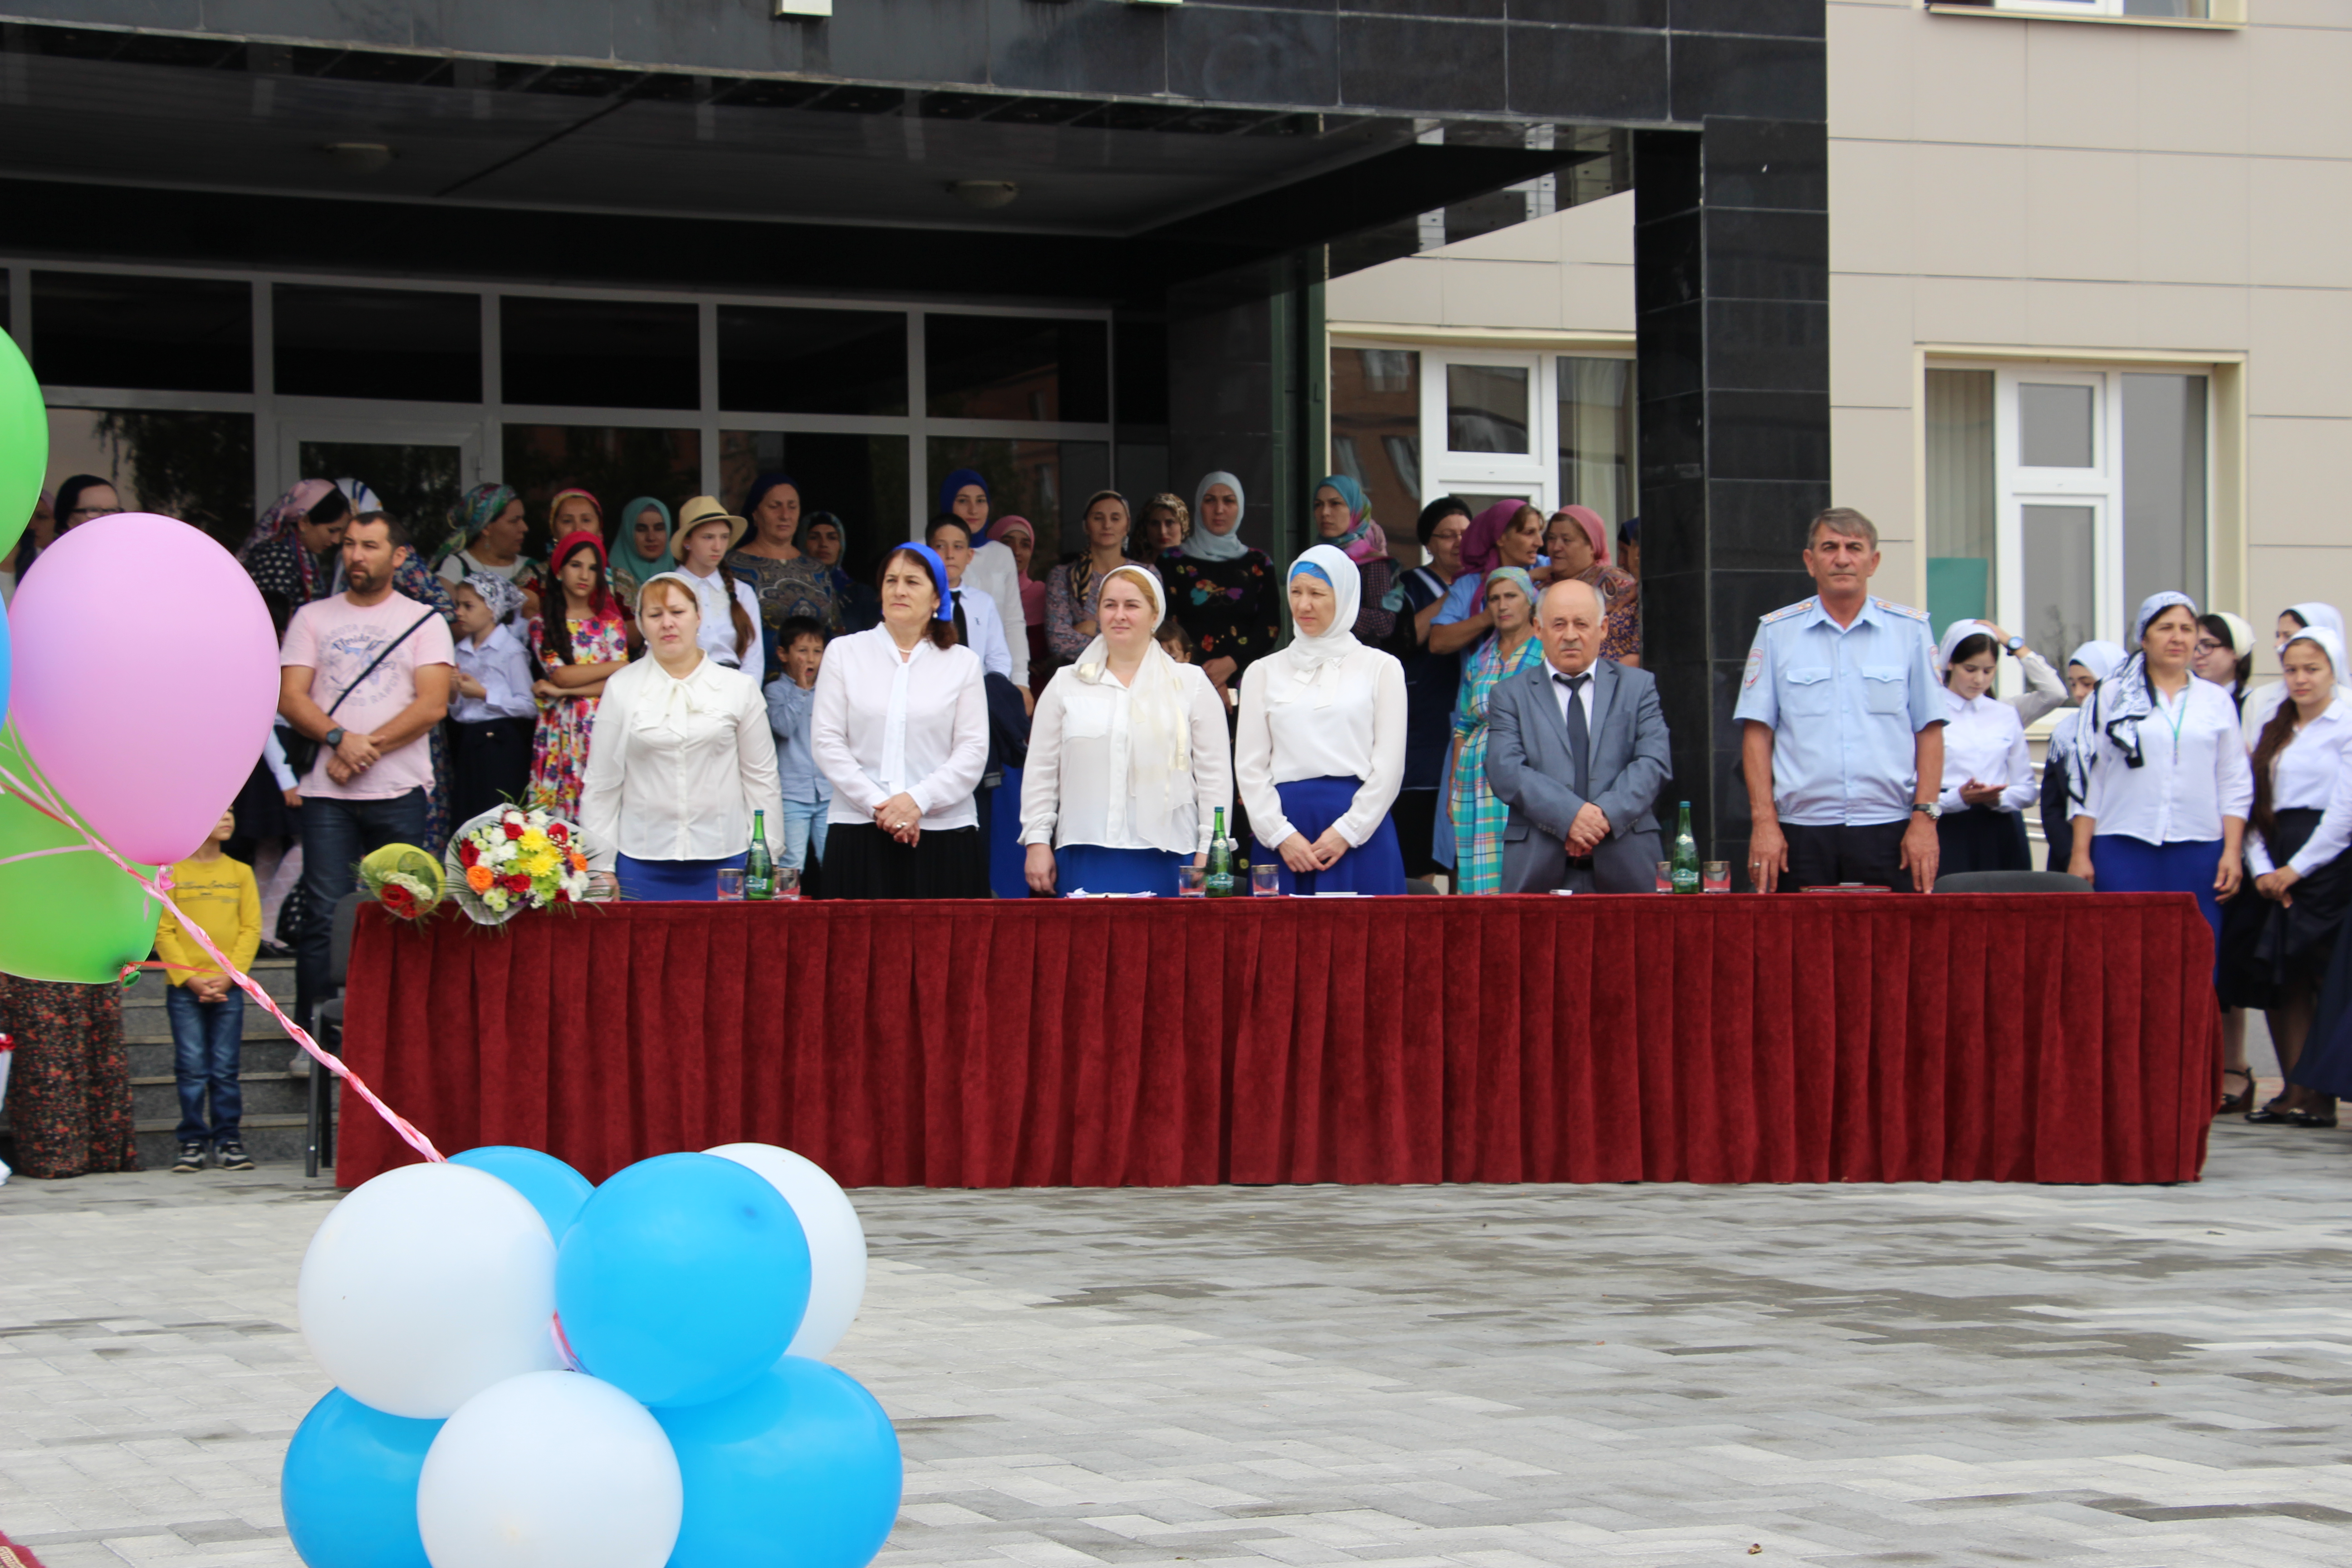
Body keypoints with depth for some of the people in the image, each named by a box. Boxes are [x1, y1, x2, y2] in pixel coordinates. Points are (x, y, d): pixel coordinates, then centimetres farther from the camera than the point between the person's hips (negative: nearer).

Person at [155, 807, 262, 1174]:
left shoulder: (240, 872, 9)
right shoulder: (171, 872, 2)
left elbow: (251, 929, 5)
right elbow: (163, 932, -1)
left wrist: (228, 976, -7)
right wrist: (190, 978, -10)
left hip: (228, 988, 1)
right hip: (184, 989, -1)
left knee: (225, 1069, 0)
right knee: (191, 1068, -3)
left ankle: (228, 1140, 7)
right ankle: (192, 1142, 3)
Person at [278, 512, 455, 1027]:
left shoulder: (424, 621, 8)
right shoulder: (313, 618, 13)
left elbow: (433, 705, -3)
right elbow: (291, 699, 3)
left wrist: (366, 748, -11)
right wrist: (340, 738, -14)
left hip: (400, 791, -1)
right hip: (327, 792, 1)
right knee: (324, 918, -5)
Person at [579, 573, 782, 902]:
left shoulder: (739, 687, 7)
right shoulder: (621, 689, 6)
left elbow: (760, 777, 10)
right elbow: (601, 784, 8)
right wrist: (601, 868, 4)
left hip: (724, 862, 0)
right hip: (643, 865, 0)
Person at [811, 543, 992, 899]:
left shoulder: (962, 663, 11)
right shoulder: (844, 653, 12)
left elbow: (973, 750, 3)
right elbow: (826, 741, 4)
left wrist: (918, 800, -11)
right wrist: (876, 804, -8)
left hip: (945, 829, 0)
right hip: (858, 830, 0)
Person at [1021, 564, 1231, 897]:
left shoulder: (1192, 685, 10)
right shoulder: (1065, 684, 14)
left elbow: (1215, 775, 6)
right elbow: (1040, 772, 13)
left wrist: (1208, 853, -1)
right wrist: (1037, 841, 4)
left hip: (1164, 859, -1)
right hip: (1084, 857, 1)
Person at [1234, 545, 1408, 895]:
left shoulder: (1381, 668, 9)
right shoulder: (1263, 672, 14)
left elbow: (1389, 764, 3)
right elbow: (1249, 765, 8)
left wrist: (1346, 832, -7)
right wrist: (1282, 836, -5)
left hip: (1360, 834, -1)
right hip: (1285, 824, 2)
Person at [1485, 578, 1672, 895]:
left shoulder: (1638, 686, 14)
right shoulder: (1511, 695, 10)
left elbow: (1655, 762, 2)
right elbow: (1506, 771, -4)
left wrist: (1607, 814, -15)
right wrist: (1569, 815, -18)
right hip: (1538, 868, -1)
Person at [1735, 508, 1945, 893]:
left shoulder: (1910, 630, 7)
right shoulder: (1777, 632, 8)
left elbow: (1929, 731, 7)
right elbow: (1757, 732, 6)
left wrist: (1924, 818, -2)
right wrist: (1764, 823, -3)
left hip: (1889, 831, 0)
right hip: (1803, 832, 0)